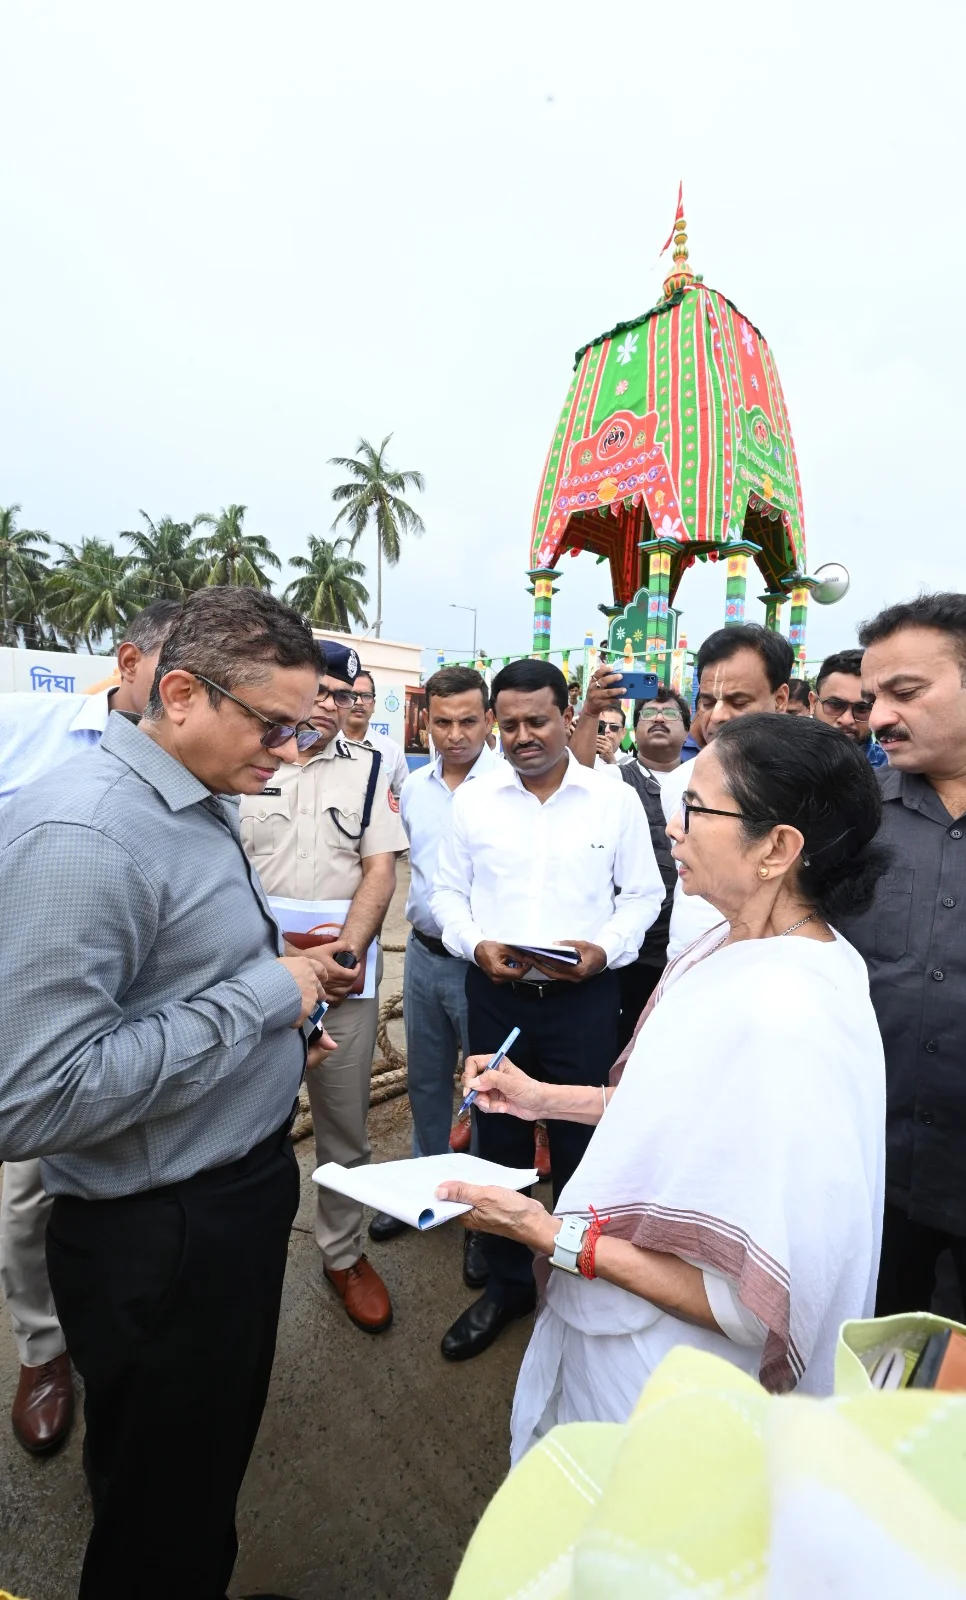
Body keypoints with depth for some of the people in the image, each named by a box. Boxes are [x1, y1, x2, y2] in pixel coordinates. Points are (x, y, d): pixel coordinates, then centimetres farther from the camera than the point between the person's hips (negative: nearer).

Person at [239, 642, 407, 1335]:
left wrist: (346, 951, -13)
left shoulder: (367, 767, 5)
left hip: (346, 970, 1)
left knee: (345, 1121, 12)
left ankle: (344, 1252, 33)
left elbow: (381, 869, 1)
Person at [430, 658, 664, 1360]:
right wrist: (477, 944, -10)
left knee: (580, 1146, 9)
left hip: (584, 997, -2)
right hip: (495, 995, 2)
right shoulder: (473, 800, 3)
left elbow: (643, 893, 3)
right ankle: (506, 1284, 38)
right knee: (499, 1143, 15)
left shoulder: (616, 800, -1)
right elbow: (448, 892, 7)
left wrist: (606, 948, -13)